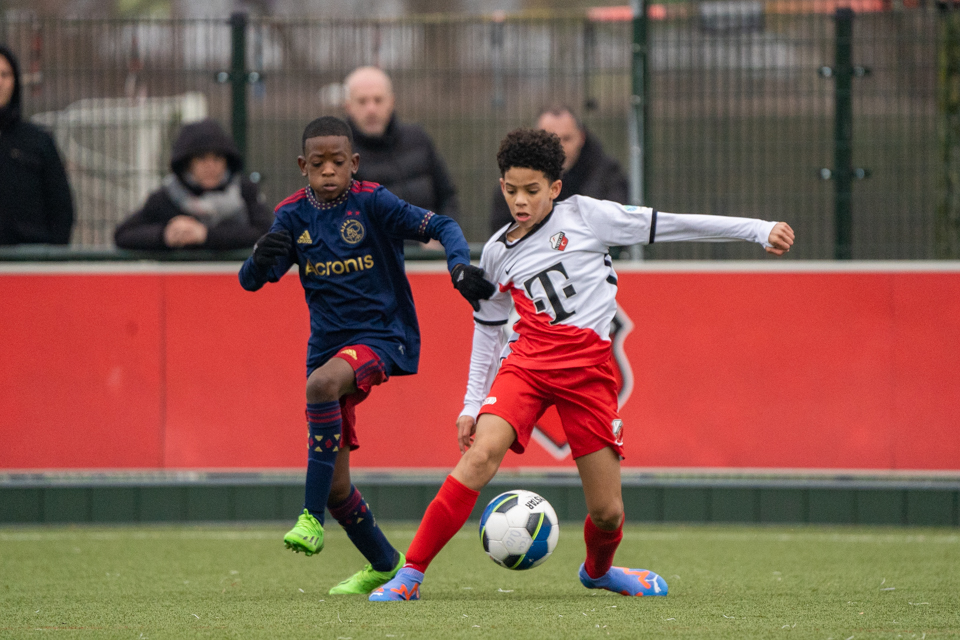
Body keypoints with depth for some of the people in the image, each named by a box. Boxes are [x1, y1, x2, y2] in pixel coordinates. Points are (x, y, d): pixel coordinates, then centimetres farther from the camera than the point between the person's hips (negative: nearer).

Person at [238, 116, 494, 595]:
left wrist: (460, 266, -35)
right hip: (328, 344, 5)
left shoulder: (372, 203, -9)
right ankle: (384, 565, 27)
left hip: (381, 336, -5)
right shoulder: (294, 216, 2)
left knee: (322, 383, -38)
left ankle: (312, 518, -33)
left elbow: (440, 226, -15)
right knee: (335, 484, 3)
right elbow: (250, 281, -2)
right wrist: (261, 259, -25)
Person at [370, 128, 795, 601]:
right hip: (527, 360, 1)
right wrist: (473, 401, 21)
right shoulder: (497, 253, 10)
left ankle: (598, 570, 37)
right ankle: (410, 572, -23)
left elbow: (668, 225, 2)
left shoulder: (582, 216, 1)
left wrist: (758, 230, 1)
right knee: (481, 454, -26)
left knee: (607, 511, 0)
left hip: (588, 368, -1)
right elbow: (487, 323, 23)